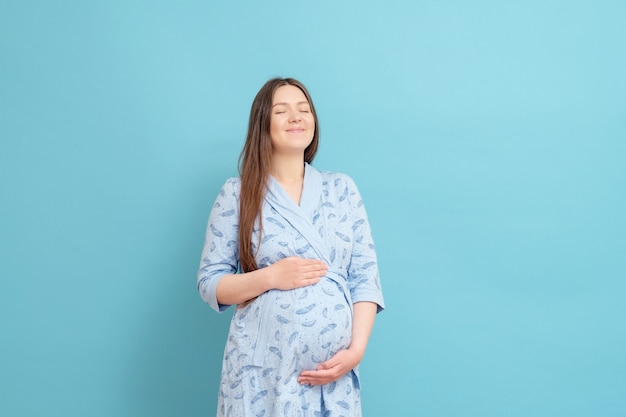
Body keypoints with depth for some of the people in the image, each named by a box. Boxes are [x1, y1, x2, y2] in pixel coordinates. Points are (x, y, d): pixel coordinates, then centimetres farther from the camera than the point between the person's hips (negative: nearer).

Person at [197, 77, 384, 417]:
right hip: (264, 369, -2)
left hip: (334, 368, 2)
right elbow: (209, 283, 1)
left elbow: (365, 277, 3)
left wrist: (356, 349, -8)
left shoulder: (342, 188, 7)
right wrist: (271, 277, -14)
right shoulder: (237, 194, 0)